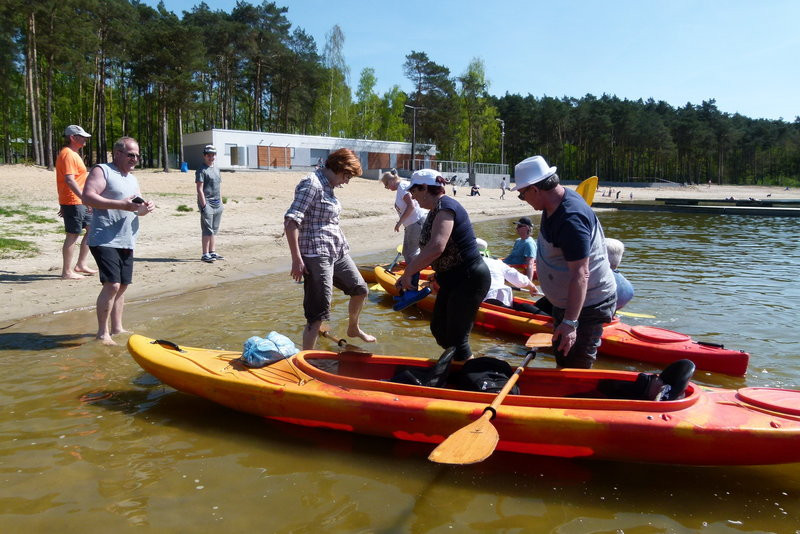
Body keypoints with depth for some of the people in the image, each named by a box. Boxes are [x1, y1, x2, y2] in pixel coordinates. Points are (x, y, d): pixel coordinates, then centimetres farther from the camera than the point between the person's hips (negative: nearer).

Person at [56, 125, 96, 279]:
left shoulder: (72, 154, 19)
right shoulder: (68, 154, -14)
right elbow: (69, 180, -25)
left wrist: (64, 205, 25)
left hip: (79, 202, 10)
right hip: (73, 202, -10)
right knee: (73, 235, -5)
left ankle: (81, 264, 19)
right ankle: (67, 272, 2)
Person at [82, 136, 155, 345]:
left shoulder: (133, 179, 22)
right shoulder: (102, 171, -3)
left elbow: (138, 209, 25)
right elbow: (88, 197, -17)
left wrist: (146, 208, 0)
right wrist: (123, 205, -23)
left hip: (127, 242, 8)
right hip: (105, 240, -8)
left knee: (122, 286, 11)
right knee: (112, 285, -15)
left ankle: (116, 328, 22)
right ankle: (102, 333, -5)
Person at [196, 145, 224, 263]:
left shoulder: (216, 169, 18)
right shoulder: (201, 170, -7)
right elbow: (199, 189, -13)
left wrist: (221, 202, 17)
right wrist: (204, 205, -18)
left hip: (217, 204, 8)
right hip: (207, 203, -8)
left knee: (215, 230, 11)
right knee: (207, 230, -8)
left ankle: (213, 252, 17)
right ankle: (205, 255, -5)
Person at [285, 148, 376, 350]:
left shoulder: (327, 186, 13)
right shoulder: (312, 184, -16)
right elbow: (291, 220, -22)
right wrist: (296, 259, -24)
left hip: (338, 251, 10)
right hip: (317, 255, -10)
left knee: (360, 290, 23)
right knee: (318, 314, -10)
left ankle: (353, 329, 47)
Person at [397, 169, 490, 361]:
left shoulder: (445, 207, -20)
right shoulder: (436, 210, 12)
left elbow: (436, 247, -35)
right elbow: (428, 252, 16)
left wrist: (408, 272, -26)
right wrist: (411, 272, 6)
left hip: (469, 280, -11)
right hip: (454, 280, 11)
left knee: (456, 338, -4)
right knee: (438, 329, 18)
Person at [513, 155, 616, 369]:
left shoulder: (571, 219, -32)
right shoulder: (557, 201, 0)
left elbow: (580, 274, -35)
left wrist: (570, 322, -35)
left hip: (586, 306, -10)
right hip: (566, 301, 10)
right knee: (562, 361, 22)